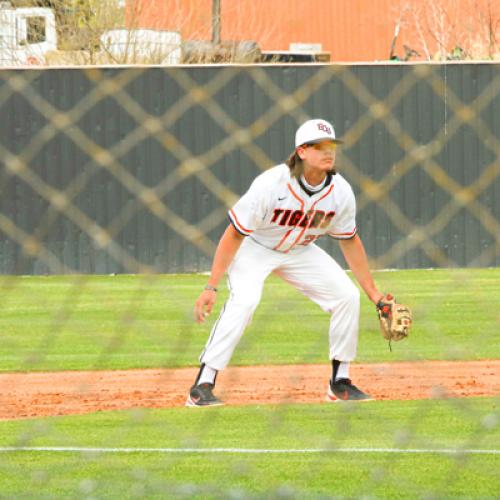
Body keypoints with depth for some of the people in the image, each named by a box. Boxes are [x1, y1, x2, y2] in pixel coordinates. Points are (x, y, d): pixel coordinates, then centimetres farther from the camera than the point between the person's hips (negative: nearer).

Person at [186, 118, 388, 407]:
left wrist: (373, 292, 1)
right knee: (244, 300, -31)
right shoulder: (270, 185, -32)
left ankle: (340, 383, 8)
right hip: (254, 248, -5)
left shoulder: (340, 191, -16)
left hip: (300, 251, 5)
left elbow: (350, 241, 0)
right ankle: (202, 387, -28)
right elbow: (234, 235, -27)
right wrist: (211, 287, -29)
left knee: (347, 296, -8)